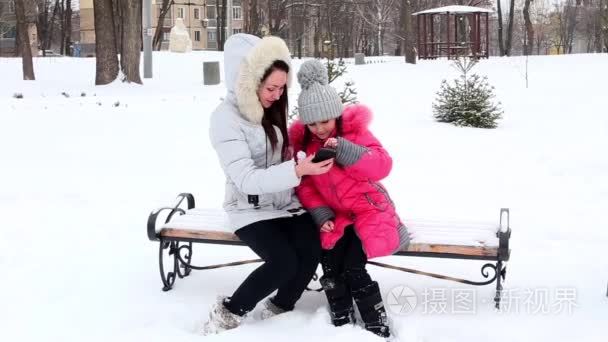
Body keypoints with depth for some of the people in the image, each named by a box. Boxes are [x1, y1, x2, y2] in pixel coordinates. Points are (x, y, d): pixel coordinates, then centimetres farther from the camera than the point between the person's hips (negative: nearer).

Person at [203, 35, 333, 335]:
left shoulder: (273, 107, 4)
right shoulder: (226, 118, -18)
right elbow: (246, 180, -25)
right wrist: (298, 171, -35)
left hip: (286, 201, 6)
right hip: (251, 208, -6)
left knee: (311, 254, -18)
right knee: (284, 262, -26)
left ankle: (278, 311, 6)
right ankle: (228, 312, -4)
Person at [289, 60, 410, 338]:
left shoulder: (354, 129, -12)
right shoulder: (300, 140, -2)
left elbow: (383, 166, -22)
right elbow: (304, 184, 3)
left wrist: (345, 150, -33)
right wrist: (321, 214, -11)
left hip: (369, 210, -4)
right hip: (335, 214, 4)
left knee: (352, 270, -18)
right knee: (330, 270, -16)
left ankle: (379, 330, -5)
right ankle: (342, 327, 0)